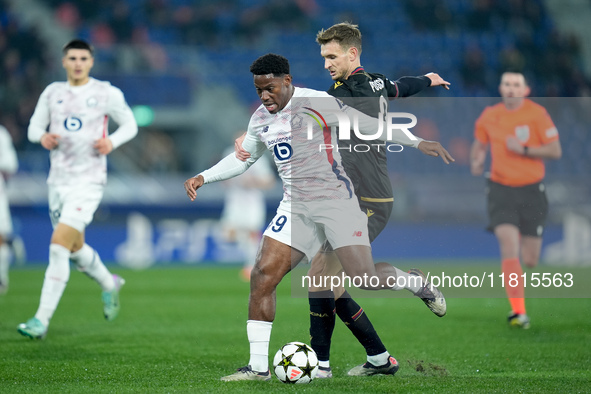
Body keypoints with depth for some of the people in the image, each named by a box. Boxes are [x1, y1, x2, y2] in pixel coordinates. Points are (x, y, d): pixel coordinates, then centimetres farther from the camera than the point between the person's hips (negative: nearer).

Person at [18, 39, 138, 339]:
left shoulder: (107, 94, -3)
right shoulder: (52, 92, 7)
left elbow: (130, 125, 7)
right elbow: (34, 126, 13)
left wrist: (112, 142, -12)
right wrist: (42, 137, -10)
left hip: (88, 181, -5)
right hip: (58, 180, 5)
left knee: (59, 244, -18)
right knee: (75, 248, 17)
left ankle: (42, 320, -16)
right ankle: (110, 284, 48)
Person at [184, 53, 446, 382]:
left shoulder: (316, 102, -10)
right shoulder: (261, 120, 11)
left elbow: (368, 123, -8)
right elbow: (242, 159, 28)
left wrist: (418, 142, -10)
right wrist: (203, 177, 18)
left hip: (336, 201, -6)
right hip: (296, 208, 6)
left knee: (364, 278, -15)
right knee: (262, 276, -7)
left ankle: (417, 283, 19)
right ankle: (258, 366, -1)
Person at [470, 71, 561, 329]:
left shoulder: (537, 114, -5)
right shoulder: (489, 116, 3)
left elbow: (555, 151, -7)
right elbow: (479, 144, 20)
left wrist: (524, 150, -18)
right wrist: (476, 161, -1)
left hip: (532, 191, 0)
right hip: (501, 189, 0)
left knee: (530, 261, 4)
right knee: (508, 247, -19)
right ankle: (519, 312, -18)